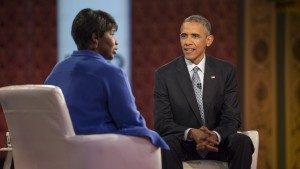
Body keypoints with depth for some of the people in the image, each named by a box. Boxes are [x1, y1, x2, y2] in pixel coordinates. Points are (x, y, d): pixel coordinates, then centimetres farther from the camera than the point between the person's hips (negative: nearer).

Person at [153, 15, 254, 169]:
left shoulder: (226, 71, 2)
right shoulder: (164, 74, -2)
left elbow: (232, 119, -3)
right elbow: (162, 123, -8)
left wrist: (215, 136, -26)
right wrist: (192, 133, -27)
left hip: (217, 142, 2)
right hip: (182, 142, -2)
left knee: (242, 142, -28)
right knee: (167, 145, -35)